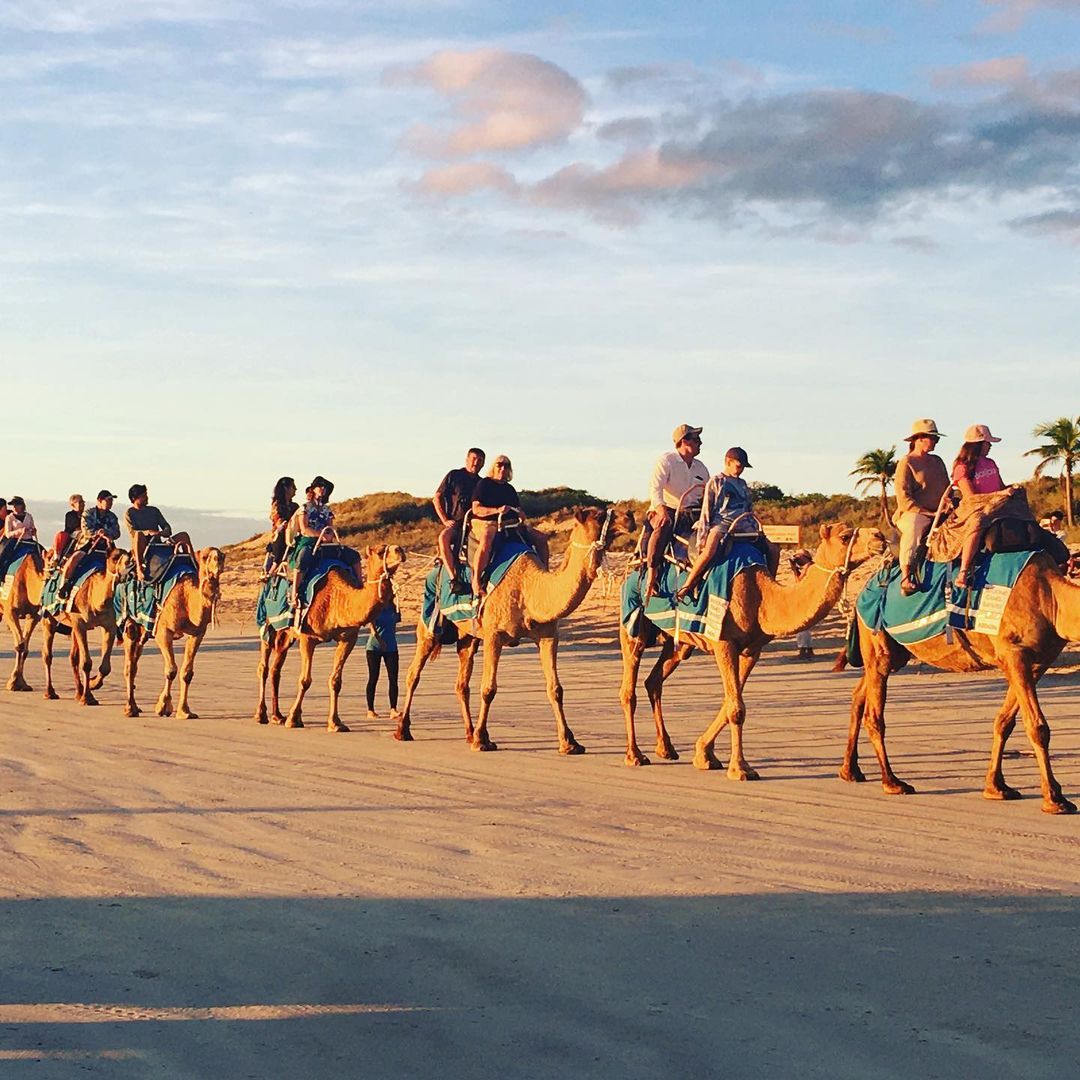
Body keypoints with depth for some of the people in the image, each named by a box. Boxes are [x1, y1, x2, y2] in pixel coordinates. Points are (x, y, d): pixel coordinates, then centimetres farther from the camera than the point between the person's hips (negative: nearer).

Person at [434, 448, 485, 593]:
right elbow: (437, 499, 6)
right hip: (454, 523, -3)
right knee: (444, 537, -37)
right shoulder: (454, 475, 7)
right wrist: (445, 520, -4)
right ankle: (454, 578, -41)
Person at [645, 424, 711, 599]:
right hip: (665, 510, -6)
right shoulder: (665, 461, -5)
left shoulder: (700, 467, 16)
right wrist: (661, 509, -36)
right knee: (663, 526, -39)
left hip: (691, 512, 6)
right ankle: (652, 573, -37)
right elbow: (655, 488, -19)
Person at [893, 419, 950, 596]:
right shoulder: (906, 463, -1)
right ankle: (906, 577, -42)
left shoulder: (937, 461, 20)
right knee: (913, 529, -40)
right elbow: (904, 499, -9)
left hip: (939, 514, 7)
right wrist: (929, 513, -14)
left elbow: (947, 490, 27)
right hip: (913, 514, -7)